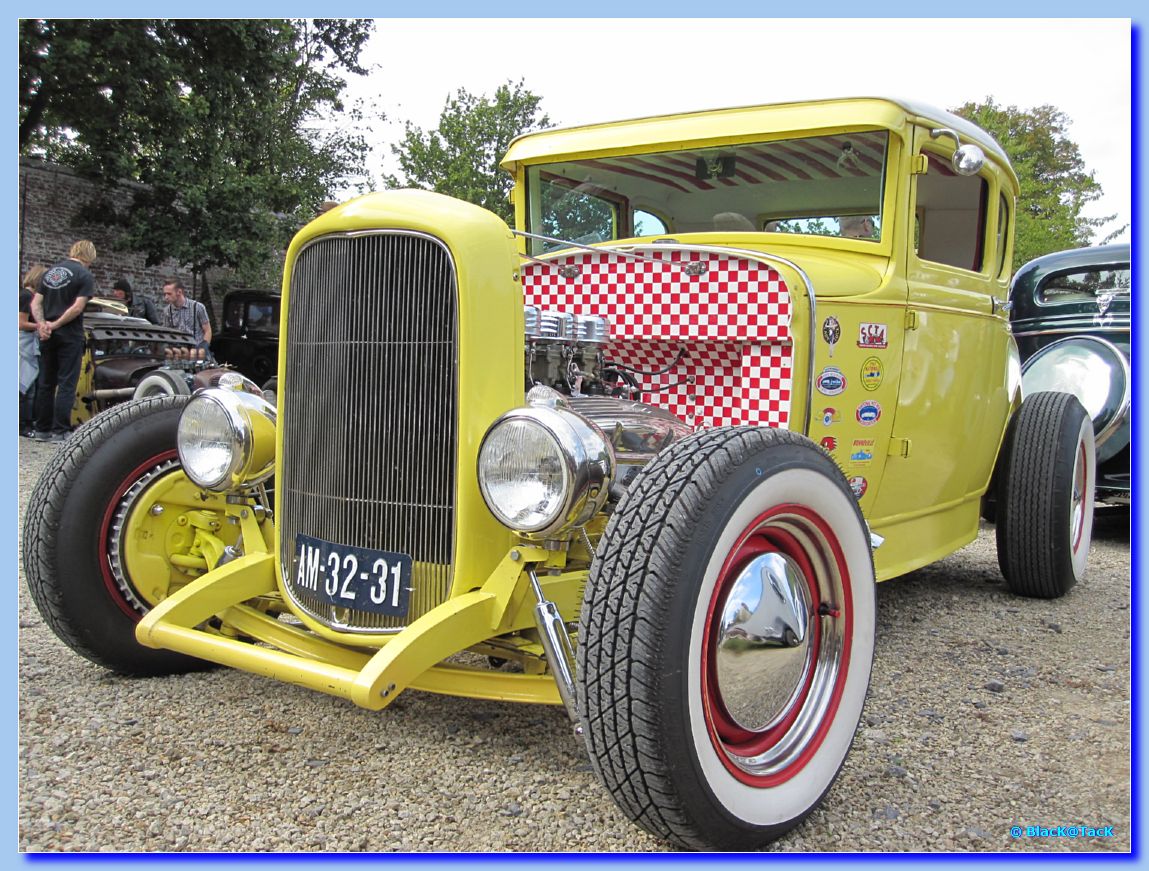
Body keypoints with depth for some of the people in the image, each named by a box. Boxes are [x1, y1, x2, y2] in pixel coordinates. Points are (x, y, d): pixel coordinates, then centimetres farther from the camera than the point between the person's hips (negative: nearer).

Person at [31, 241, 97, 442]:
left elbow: (36, 302, 7)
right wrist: (55, 325, -10)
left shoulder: (50, 272, 14)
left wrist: (42, 324, -5)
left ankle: (42, 430, 15)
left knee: (46, 383, 12)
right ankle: (60, 431, -5)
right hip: (70, 335, -6)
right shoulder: (85, 276, -6)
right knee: (66, 384, -3)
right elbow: (77, 307, -16)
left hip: (47, 335, 6)